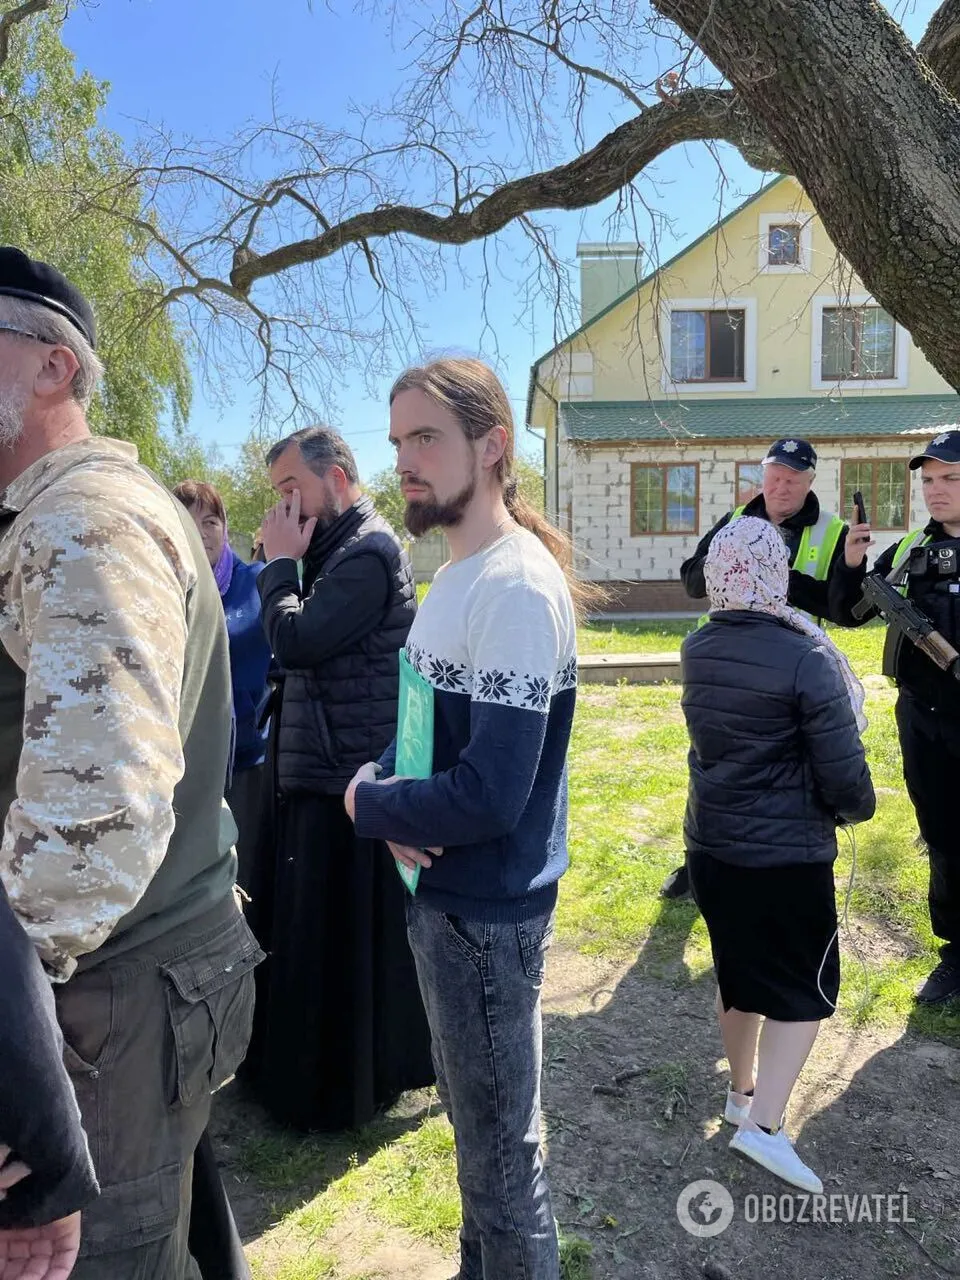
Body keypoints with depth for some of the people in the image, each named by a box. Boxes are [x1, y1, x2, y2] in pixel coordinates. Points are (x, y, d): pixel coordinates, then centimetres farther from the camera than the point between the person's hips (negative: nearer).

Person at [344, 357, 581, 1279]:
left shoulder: (517, 588, -22)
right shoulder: (453, 575, 8)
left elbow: (489, 795, -28)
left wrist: (365, 801, -13)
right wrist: (389, 794, -8)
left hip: (487, 910, -9)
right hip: (439, 892, 9)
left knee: (500, 1144, 10)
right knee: (475, 1119, 26)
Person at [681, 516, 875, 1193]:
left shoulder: (696, 650, -2)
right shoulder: (807, 658, -21)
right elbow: (843, 769, -17)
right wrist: (858, 806, 2)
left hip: (710, 844, 6)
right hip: (786, 855, -6)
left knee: (739, 975, 23)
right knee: (805, 990, 12)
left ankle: (743, 1092, 39)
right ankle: (764, 1123, 8)